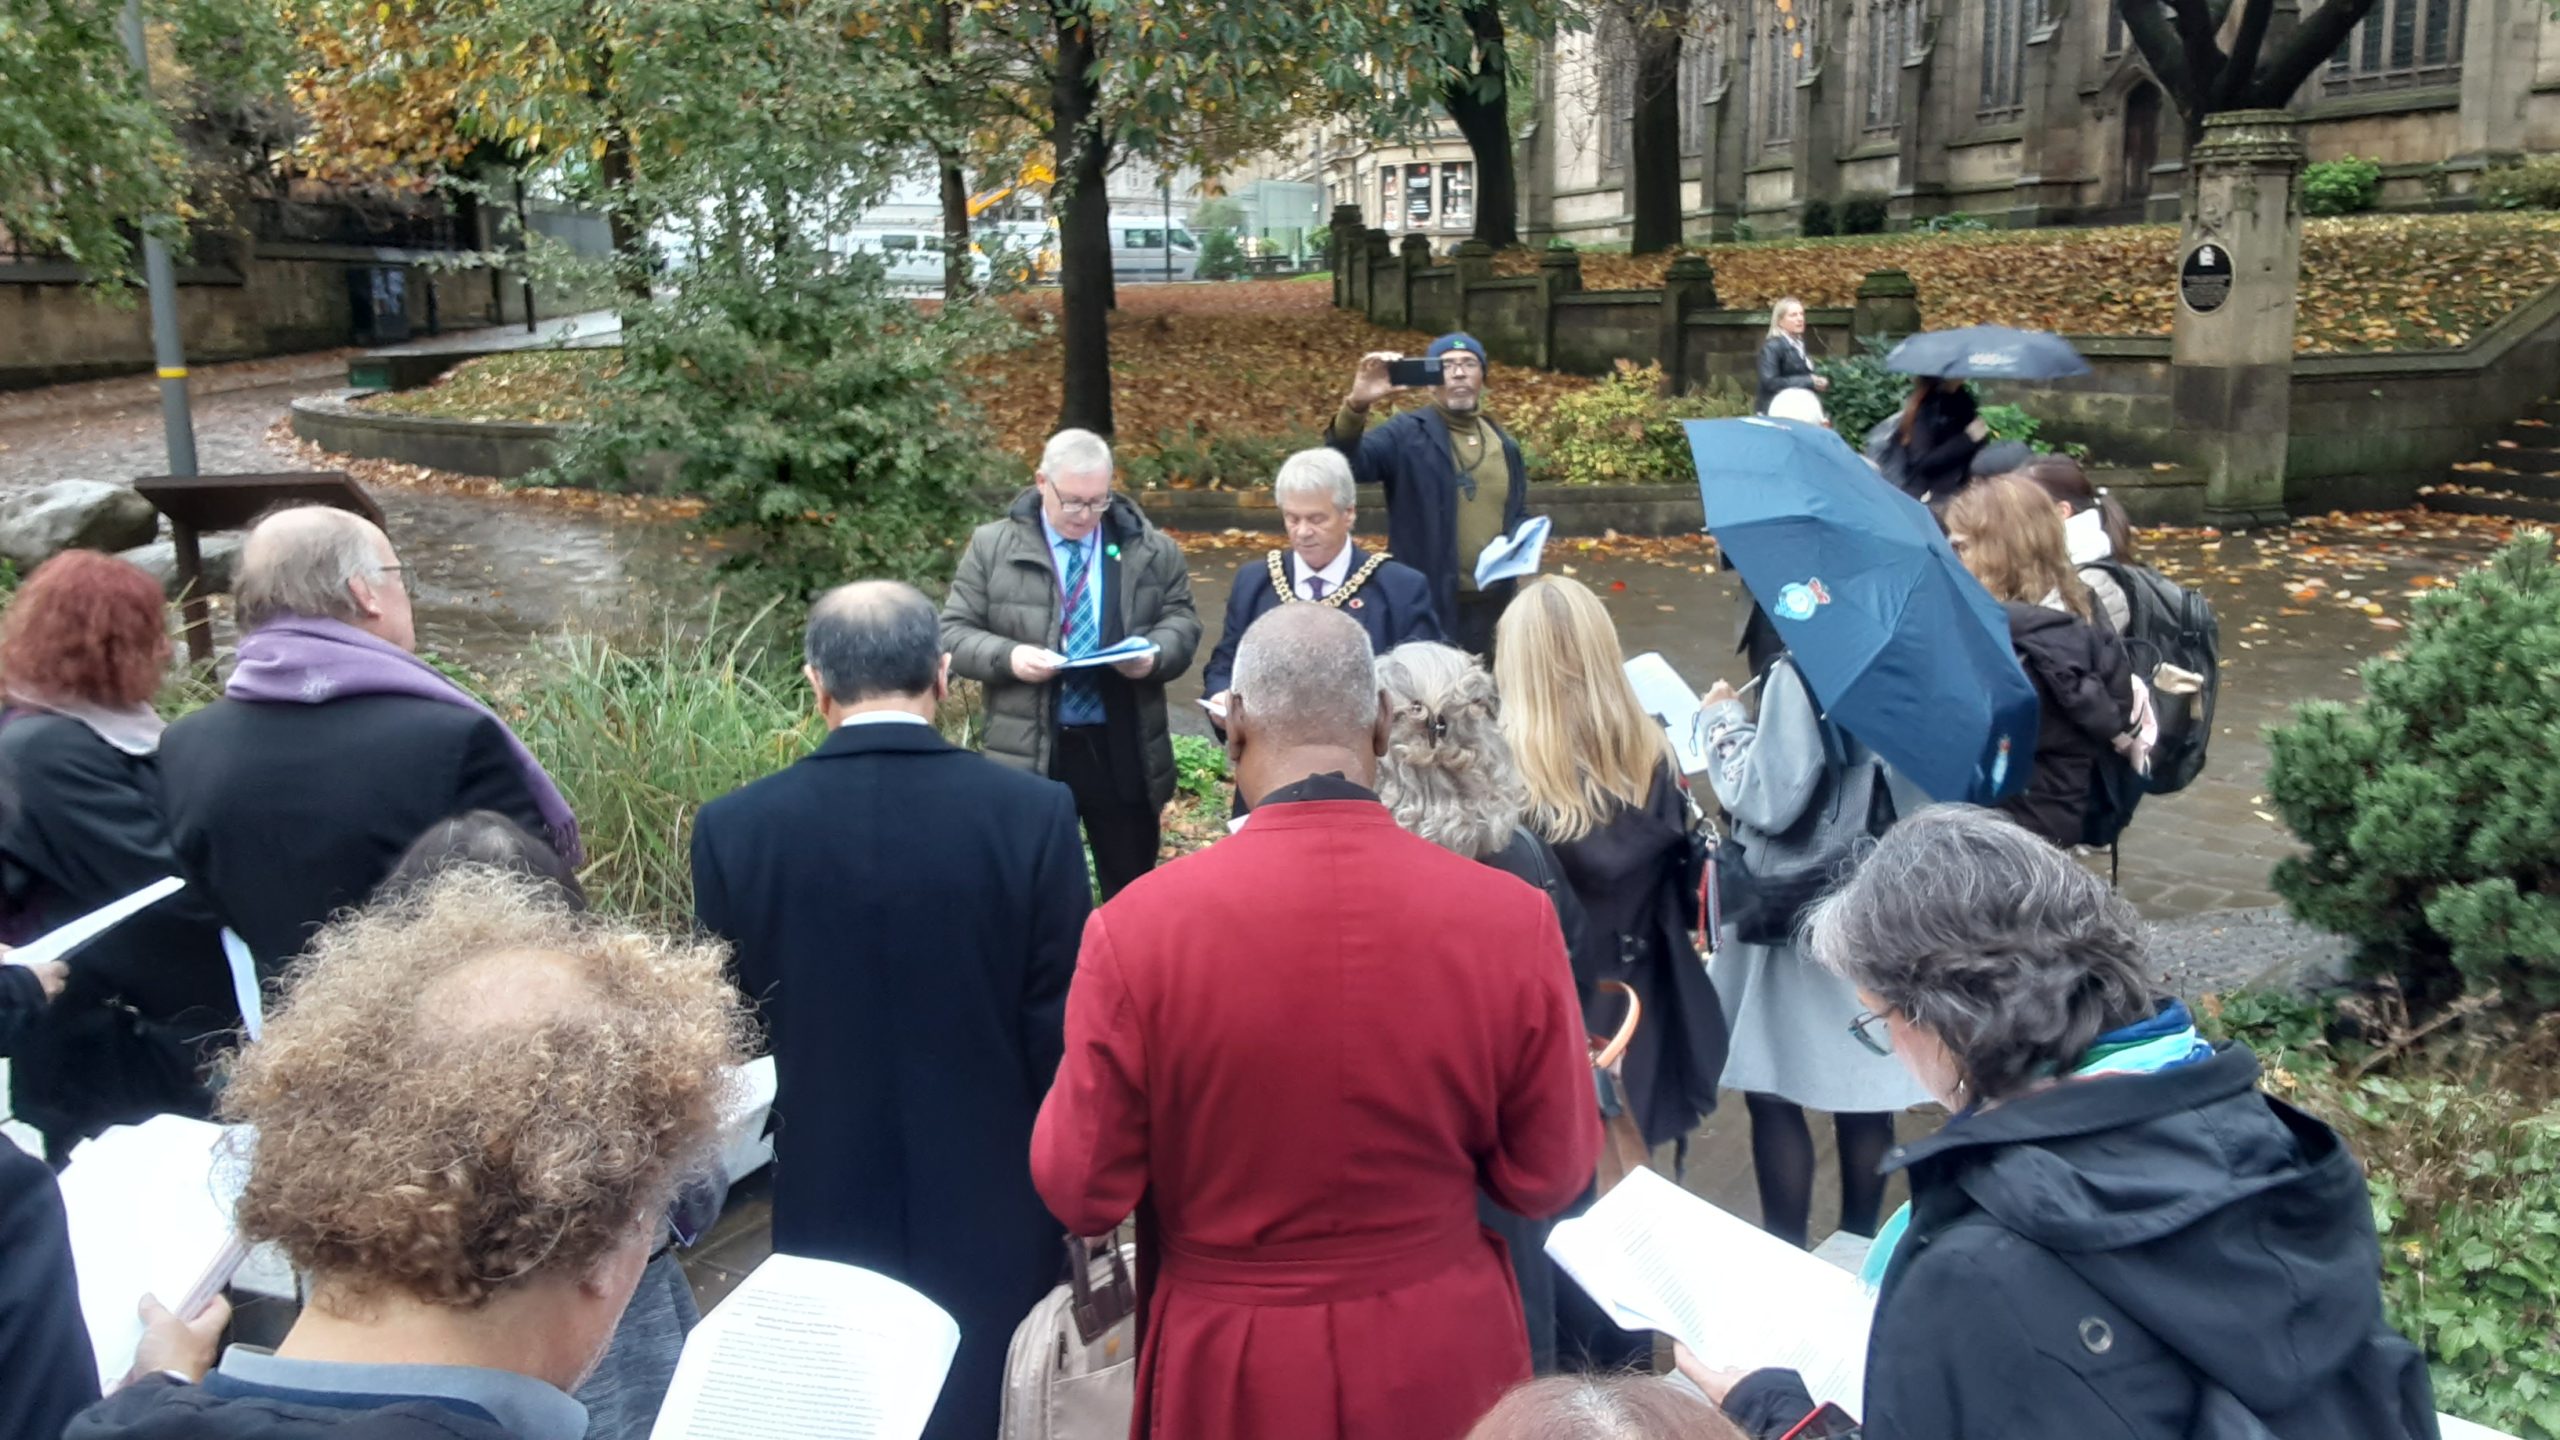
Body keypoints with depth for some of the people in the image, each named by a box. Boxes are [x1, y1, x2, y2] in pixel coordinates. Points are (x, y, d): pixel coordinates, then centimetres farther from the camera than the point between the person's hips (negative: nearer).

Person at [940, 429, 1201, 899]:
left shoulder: (1149, 547, 3)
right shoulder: (992, 546, 0)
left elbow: (1182, 619, 7)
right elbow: (954, 632, 0)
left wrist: (1155, 653, -16)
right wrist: (1007, 657, -20)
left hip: (1123, 747, 1)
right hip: (1029, 752, -1)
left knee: (1134, 887, 14)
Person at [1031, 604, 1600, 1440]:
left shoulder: (1138, 926, -21)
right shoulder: (1511, 919, -17)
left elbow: (1082, 1192, -10)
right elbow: (1550, 1178, -5)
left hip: (1231, 1367, 0)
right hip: (1442, 1359, 1)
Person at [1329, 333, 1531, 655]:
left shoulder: (1504, 444, 13)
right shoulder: (1407, 434, -6)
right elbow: (1347, 462, -23)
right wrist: (1356, 405, -42)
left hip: (1491, 604, 6)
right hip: (1424, 605, -6)